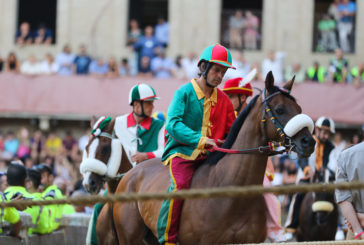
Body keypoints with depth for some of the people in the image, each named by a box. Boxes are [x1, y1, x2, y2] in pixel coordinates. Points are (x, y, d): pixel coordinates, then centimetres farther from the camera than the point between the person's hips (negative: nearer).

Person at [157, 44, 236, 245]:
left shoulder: (223, 100, 14)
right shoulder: (185, 92, -2)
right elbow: (173, 124, -13)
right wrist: (201, 139, -24)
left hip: (209, 157, 5)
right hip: (181, 153, -5)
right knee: (180, 185, -31)